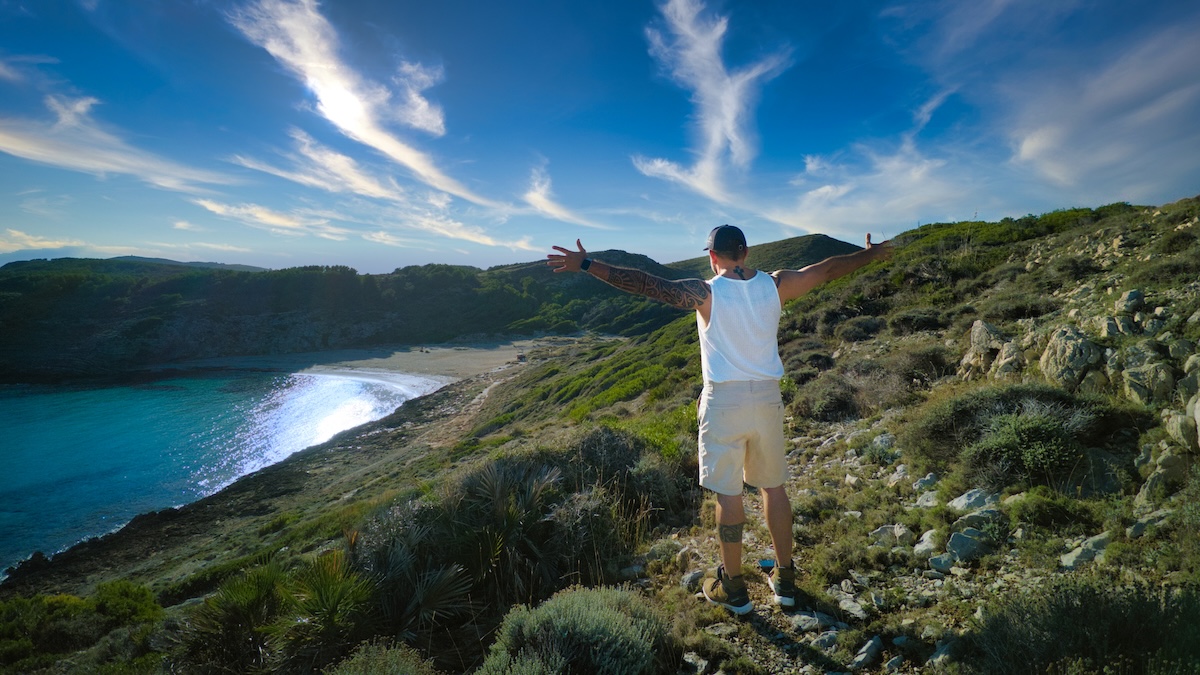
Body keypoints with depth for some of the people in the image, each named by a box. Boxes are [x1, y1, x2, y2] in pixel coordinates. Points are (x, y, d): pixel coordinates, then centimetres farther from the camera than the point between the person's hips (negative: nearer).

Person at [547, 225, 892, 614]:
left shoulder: (706, 293, -12)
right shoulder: (776, 285, -1)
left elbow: (647, 284, -19)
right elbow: (828, 269, 13)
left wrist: (586, 265, -17)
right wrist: (870, 255, 31)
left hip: (724, 400, -4)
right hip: (767, 397, 4)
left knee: (728, 494, 6)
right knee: (774, 486, 16)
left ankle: (733, 589, 19)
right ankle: (785, 580, 29)